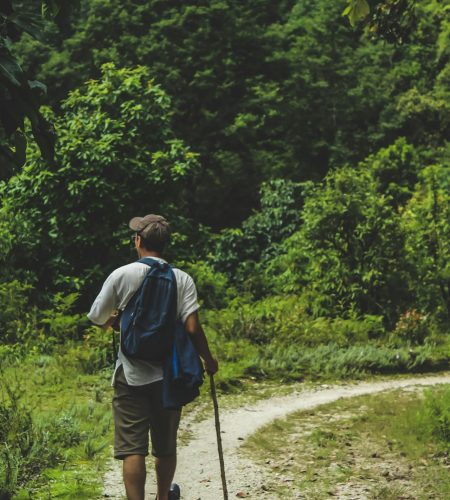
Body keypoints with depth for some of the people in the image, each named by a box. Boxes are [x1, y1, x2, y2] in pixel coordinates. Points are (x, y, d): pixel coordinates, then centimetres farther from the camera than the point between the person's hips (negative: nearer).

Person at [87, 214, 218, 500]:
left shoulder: (121, 275, -5)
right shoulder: (182, 279, -2)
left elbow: (96, 318, 2)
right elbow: (192, 327, -8)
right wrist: (208, 359, 7)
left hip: (131, 375, -2)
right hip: (168, 375, 3)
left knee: (133, 448, -3)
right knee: (166, 447, 18)